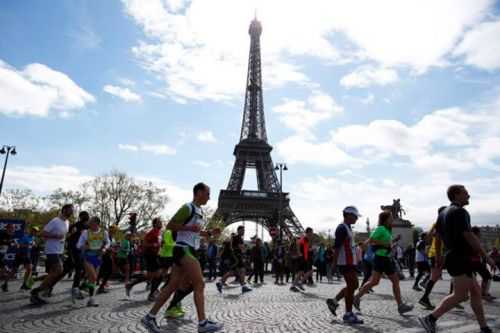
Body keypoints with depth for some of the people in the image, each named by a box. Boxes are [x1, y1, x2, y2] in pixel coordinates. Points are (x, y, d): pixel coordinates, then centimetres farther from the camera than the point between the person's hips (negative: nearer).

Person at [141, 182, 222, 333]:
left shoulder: (200, 211, 17)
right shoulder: (188, 208, -11)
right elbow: (170, 225, -14)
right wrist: (189, 227, -22)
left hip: (188, 251, 10)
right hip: (183, 250, -10)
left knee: (173, 286, 10)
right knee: (199, 284, -9)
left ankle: (150, 317, 17)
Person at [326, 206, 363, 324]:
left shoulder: (347, 228, 17)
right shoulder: (342, 228, -14)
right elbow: (337, 247, -19)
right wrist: (334, 264, -22)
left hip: (351, 262, 10)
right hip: (346, 263, -10)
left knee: (354, 285, 13)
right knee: (351, 286, -4)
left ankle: (334, 301, 20)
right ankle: (348, 314, 7)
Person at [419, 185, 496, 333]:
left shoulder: (444, 212, 15)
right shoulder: (460, 212, -14)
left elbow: (437, 234, 18)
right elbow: (469, 237, -19)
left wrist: (439, 255, 23)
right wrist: (486, 257, -11)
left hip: (454, 257, 10)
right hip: (460, 258, -10)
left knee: (476, 291, 14)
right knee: (460, 295, -9)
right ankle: (430, 318, -9)